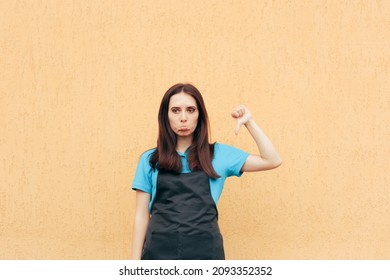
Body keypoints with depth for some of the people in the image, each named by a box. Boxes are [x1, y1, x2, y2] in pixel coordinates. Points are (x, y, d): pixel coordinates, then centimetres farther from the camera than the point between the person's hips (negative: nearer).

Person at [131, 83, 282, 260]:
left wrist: (248, 122, 6)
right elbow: (142, 215, 9)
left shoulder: (218, 154, 10)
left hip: (205, 251, 0)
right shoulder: (150, 159, 9)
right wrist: (136, 261, 5)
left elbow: (272, 160, 6)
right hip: (160, 250, 0)